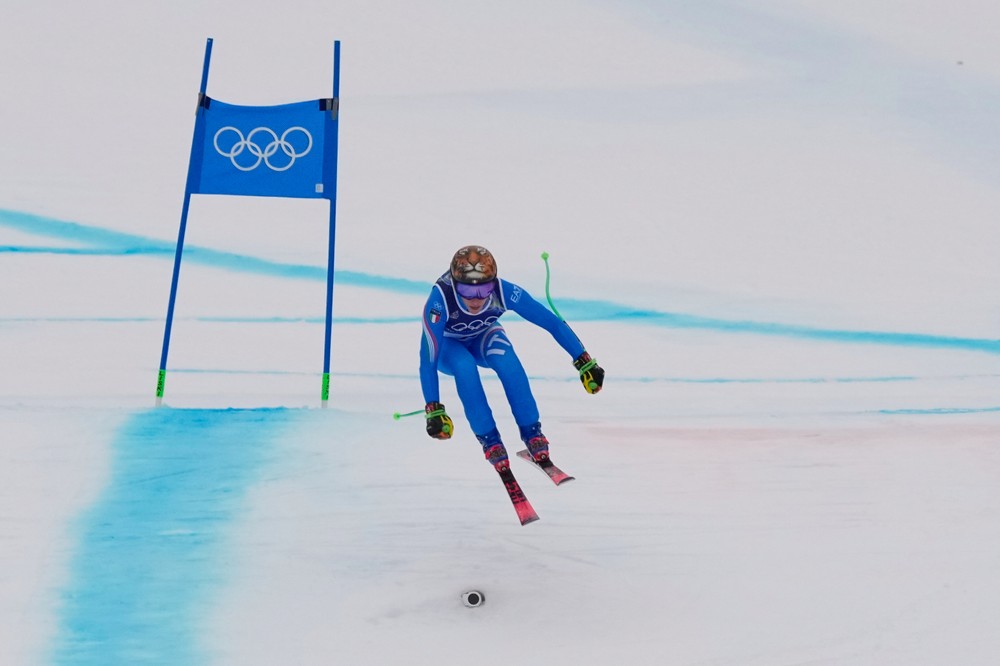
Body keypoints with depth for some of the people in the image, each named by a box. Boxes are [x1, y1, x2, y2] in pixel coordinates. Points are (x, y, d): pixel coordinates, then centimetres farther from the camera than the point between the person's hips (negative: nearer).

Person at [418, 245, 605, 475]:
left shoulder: (504, 292, -34)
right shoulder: (439, 300, -40)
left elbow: (551, 321, -28)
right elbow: (427, 359, -39)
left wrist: (584, 362, -29)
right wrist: (433, 410, -44)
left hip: (483, 337, 1)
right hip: (447, 345, -1)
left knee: (504, 357, -31)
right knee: (465, 366, -34)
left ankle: (531, 432, -19)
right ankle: (489, 439, -19)